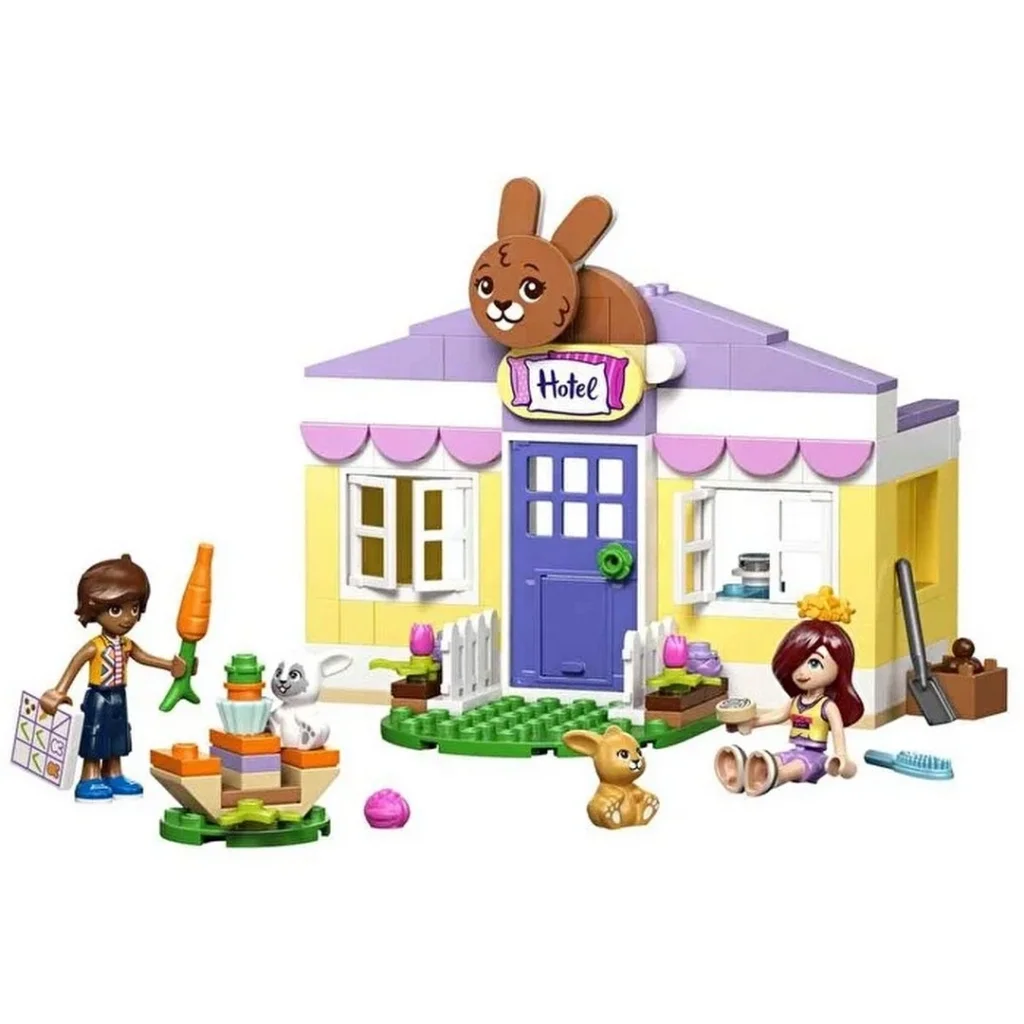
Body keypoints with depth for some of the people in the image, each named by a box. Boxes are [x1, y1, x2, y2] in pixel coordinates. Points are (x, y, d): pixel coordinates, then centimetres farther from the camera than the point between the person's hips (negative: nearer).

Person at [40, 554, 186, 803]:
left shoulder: (126, 645, 2)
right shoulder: (95, 647, -21)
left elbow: (143, 657, 19)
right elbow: (75, 666, -26)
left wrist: (169, 666, 24)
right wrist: (60, 691, -36)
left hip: (118, 699, 7)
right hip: (99, 699, -7)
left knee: (115, 738, 13)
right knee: (95, 738, -3)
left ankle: (113, 777, 23)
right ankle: (89, 781, 1)